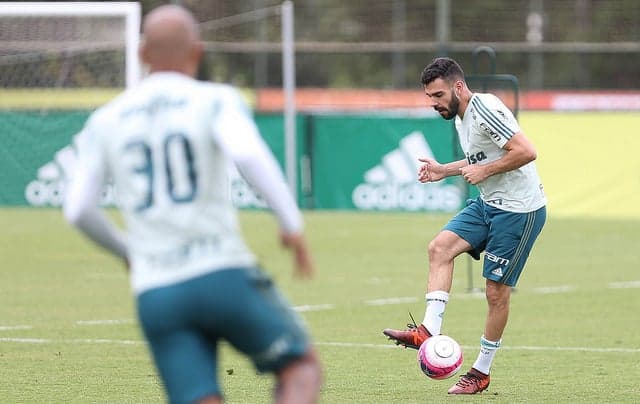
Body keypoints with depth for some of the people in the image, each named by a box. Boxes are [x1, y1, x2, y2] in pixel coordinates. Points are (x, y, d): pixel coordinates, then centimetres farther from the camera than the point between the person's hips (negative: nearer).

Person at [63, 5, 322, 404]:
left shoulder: (105, 121, 12)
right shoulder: (216, 101, 1)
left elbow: (79, 209, 8)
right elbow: (248, 153, -19)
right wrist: (292, 223, -9)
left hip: (156, 295, 3)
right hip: (224, 276, -3)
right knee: (302, 368, 15)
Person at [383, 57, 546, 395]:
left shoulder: (486, 110, -20)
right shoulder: (460, 117, 10)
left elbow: (526, 152, -26)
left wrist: (484, 171, -20)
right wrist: (443, 171, 14)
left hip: (520, 210, -9)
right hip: (488, 203, 9)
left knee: (497, 292, -2)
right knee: (440, 246, -11)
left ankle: (481, 373, 9)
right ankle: (429, 330, -16)